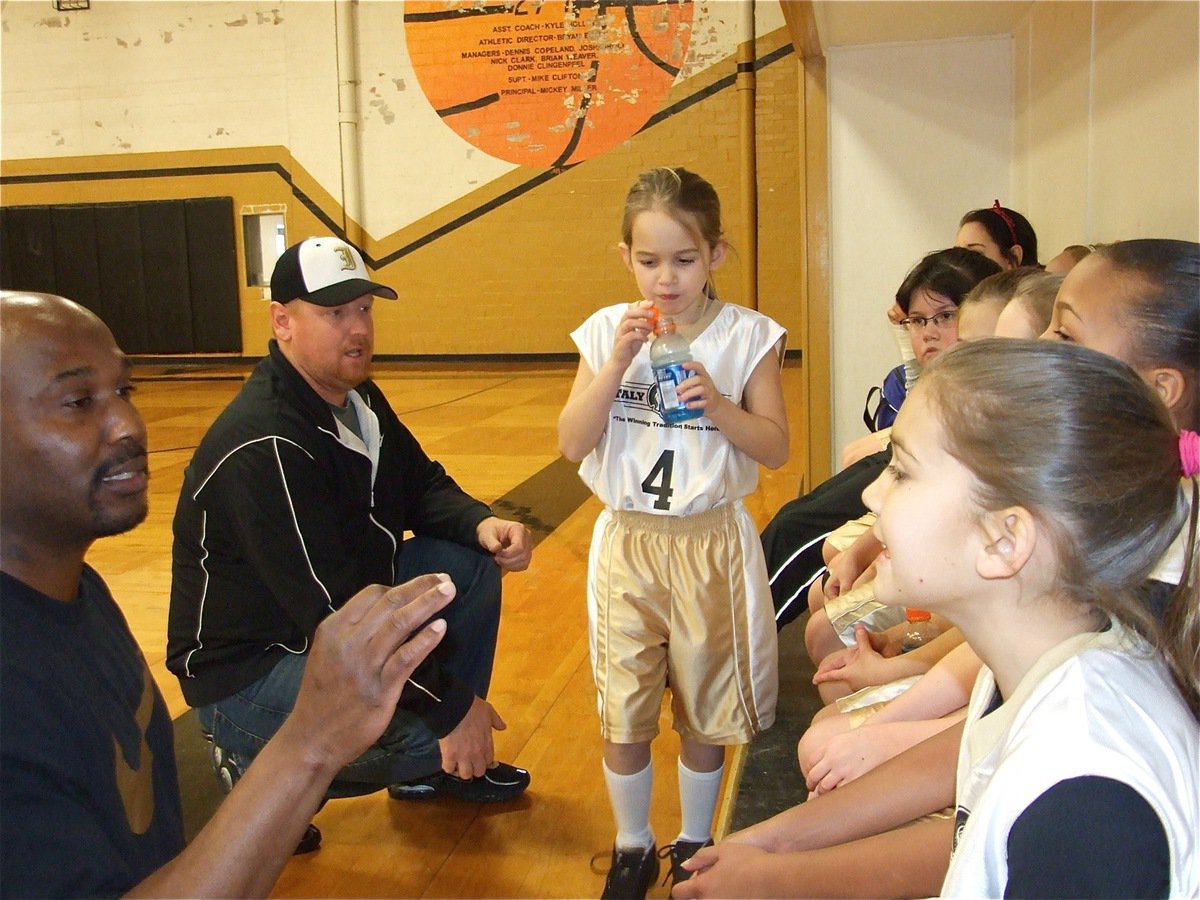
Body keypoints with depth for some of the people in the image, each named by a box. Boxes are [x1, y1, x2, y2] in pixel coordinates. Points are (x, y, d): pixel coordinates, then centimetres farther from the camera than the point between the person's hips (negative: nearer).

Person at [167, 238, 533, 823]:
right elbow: (335, 609, -32)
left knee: (473, 562, 0)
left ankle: (439, 764, 13)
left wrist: (481, 524, -10)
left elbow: (421, 484, 13)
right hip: (247, 669, -9)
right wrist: (450, 705, -28)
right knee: (432, 727, -27)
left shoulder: (356, 398, 2)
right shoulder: (262, 445, -29)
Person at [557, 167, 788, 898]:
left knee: (705, 709, 13)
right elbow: (573, 445, -6)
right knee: (623, 709, 11)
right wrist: (618, 364, -18)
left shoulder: (748, 336, -5)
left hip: (711, 542, -1)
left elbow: (776, 448, -6)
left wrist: (718, 405, -23)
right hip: (628, 541, 1)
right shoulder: (608, 331, -1)